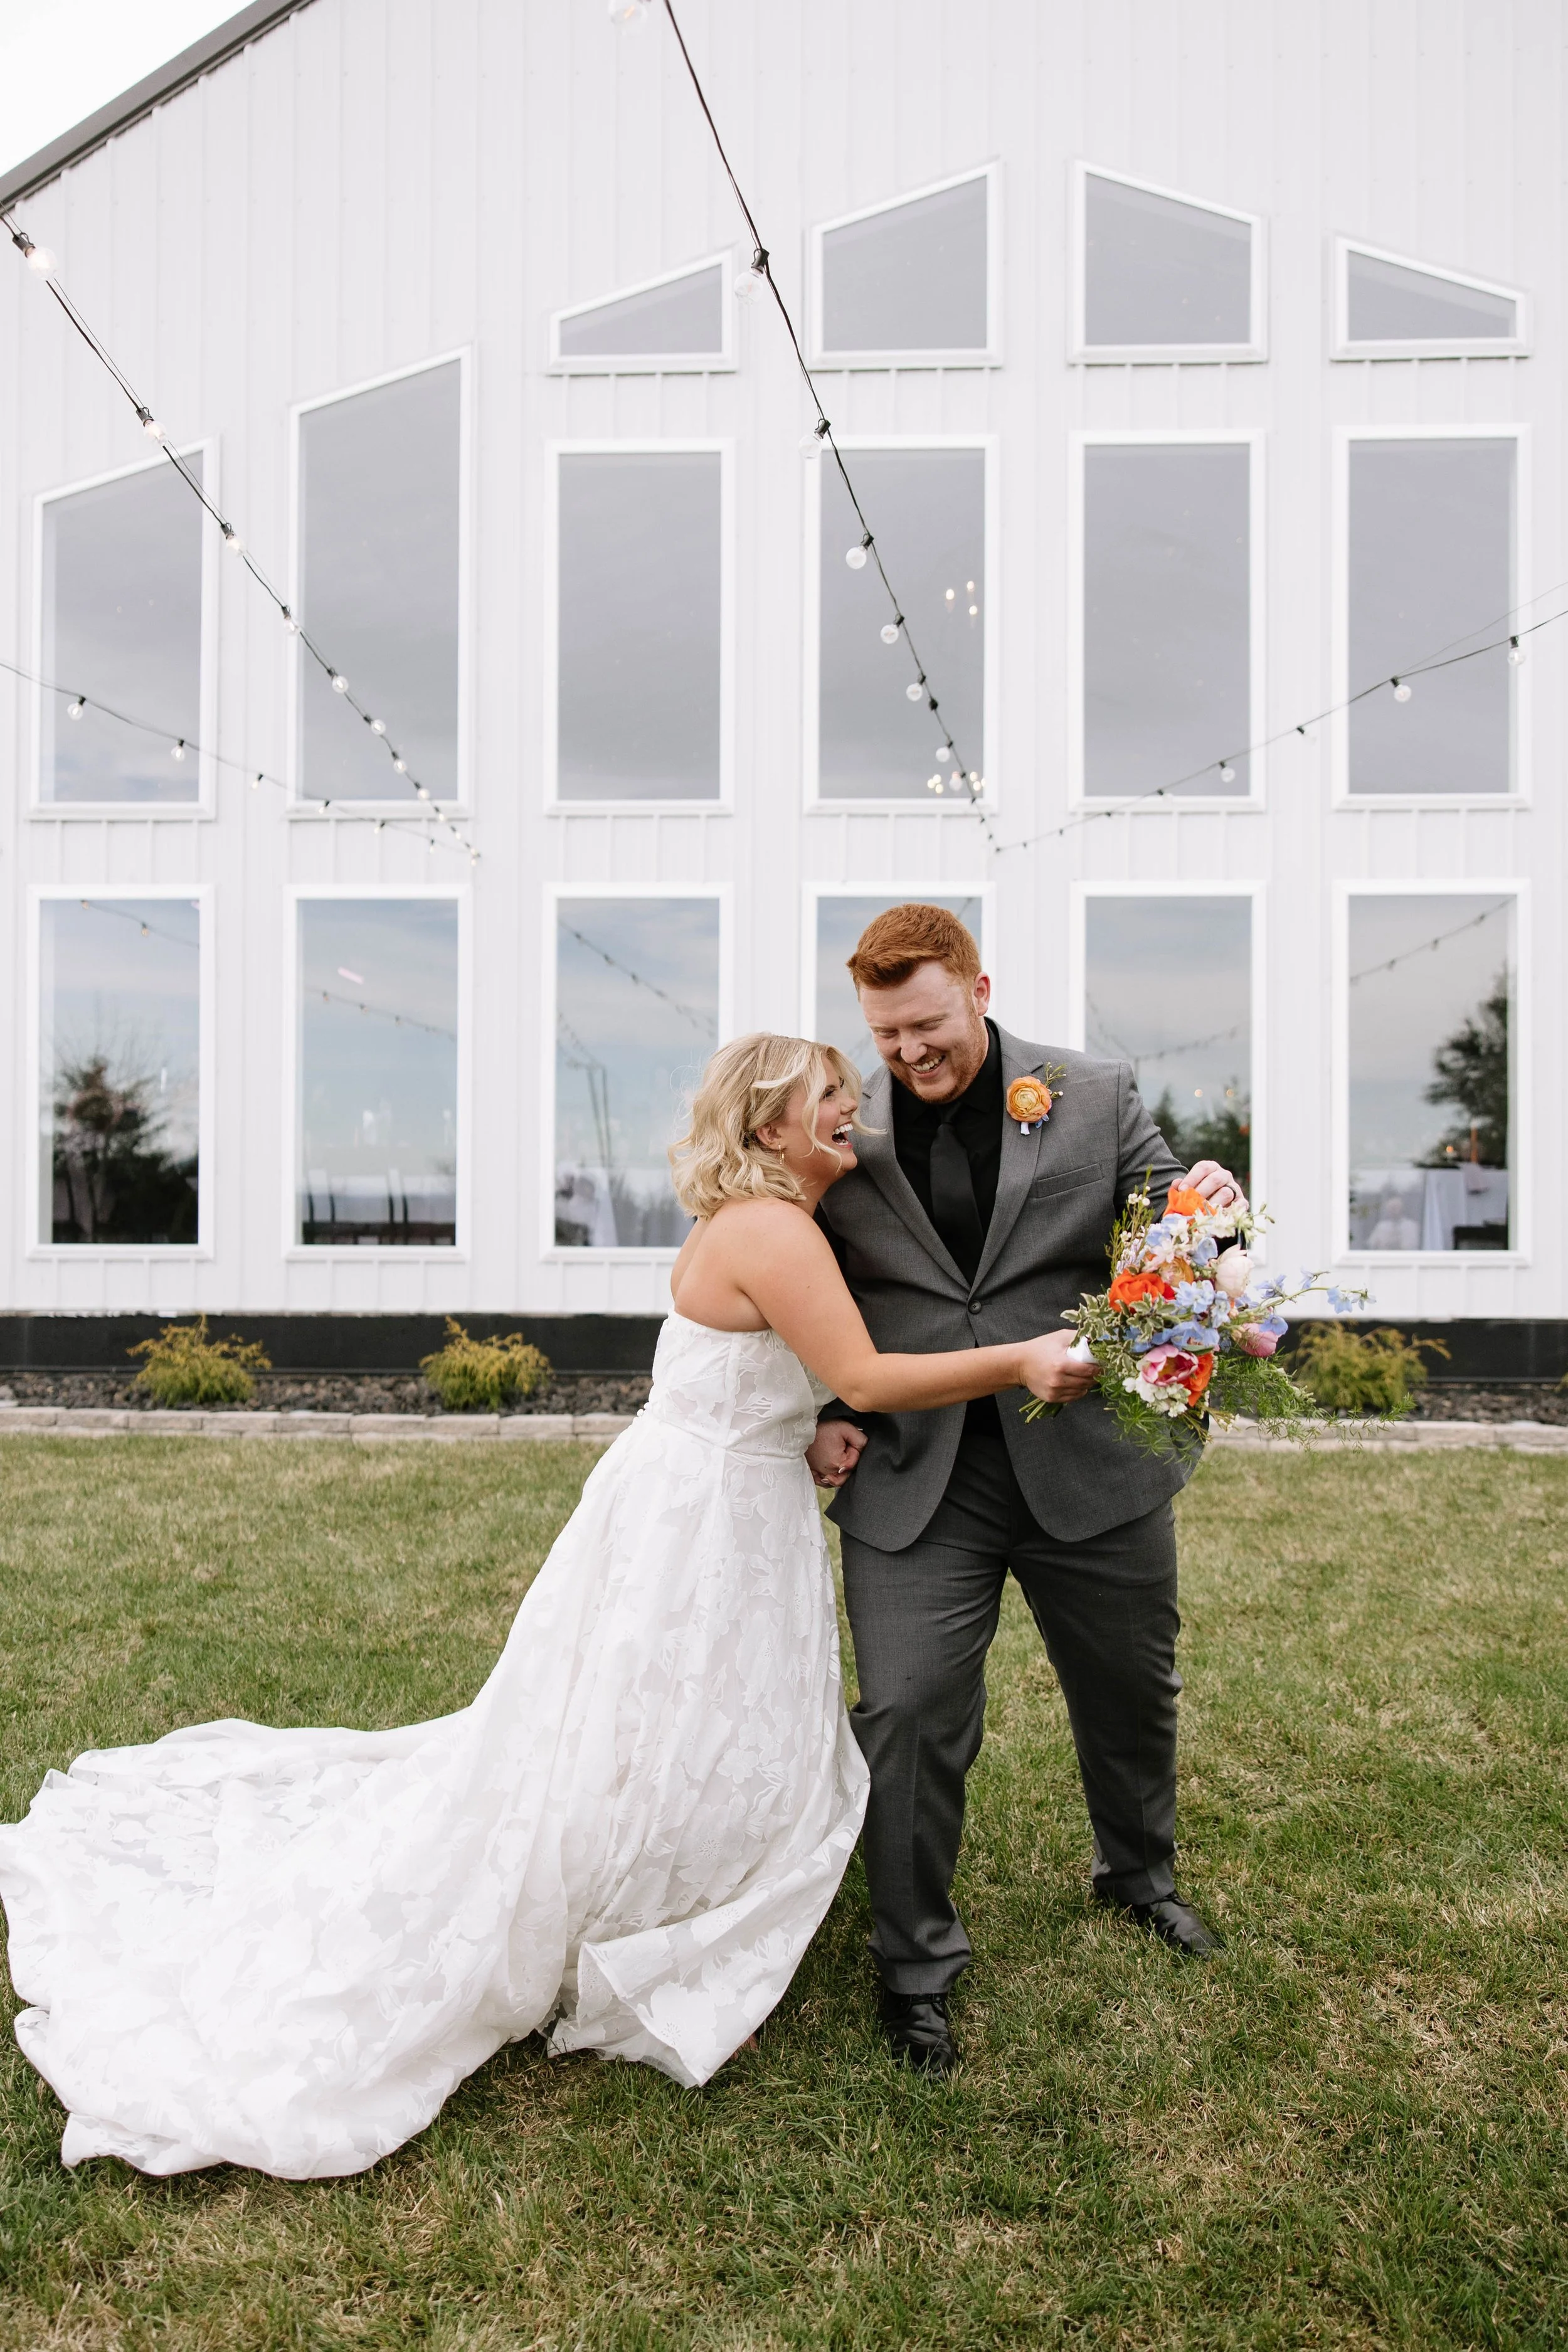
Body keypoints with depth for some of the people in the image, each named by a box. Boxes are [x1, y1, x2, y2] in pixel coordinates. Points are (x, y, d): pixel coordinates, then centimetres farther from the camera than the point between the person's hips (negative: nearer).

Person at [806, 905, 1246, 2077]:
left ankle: (1140, 1870, 51)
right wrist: (823, 1412, -4)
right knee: (909, 1714, -2)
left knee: (1133, 1689, 19)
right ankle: (918, 1966, 23)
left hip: (1090, 1460, 1)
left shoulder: (1097, 1097, -2)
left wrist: (1205, 1210, -19)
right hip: (914, 1475, -1)